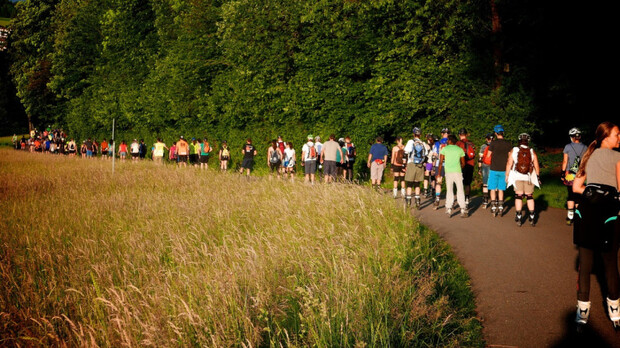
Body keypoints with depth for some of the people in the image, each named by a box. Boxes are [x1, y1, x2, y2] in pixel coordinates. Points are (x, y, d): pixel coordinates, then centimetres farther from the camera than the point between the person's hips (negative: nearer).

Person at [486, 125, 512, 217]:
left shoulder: (493, 143, -9)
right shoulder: (508, 144, 0)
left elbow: (488, 156, -3)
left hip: (494, 169, -3)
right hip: (503, 170, 3)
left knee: (493, 189, 5)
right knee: (501, 189, 11)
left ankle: (493, 209, 3)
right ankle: (500, 208, 9)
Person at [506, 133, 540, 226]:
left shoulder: (513, 151, -3)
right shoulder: (532, 152, 0)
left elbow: (509, 164, -1)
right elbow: (536, 166, 4)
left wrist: (507, 175, 8)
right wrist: (537, 176, 16)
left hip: (517, 177, -1)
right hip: (529, 177, 1)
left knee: (518, 196, 4)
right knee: (530, 197, 10)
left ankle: (518, 217, 3)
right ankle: (532, 217, 11)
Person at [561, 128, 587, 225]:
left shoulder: (568, 147, -4)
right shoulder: (585, 148, 1)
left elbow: (565, 161, -3)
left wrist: (563, 173, 4)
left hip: (570, 174, -1)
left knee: (571, 195, 4)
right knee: (579, 196, 8)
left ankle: (570, 216, 0)